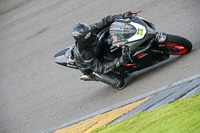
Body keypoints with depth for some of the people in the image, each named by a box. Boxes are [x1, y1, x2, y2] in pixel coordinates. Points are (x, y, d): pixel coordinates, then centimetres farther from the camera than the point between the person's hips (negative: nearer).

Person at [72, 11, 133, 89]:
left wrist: (122, 16, -28)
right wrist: (117, 62, -47)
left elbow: (105, 21, -15)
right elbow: (99, 68, -38)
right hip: (92, 69, -7)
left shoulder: (90, 29, -25)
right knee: (120, 83, -16)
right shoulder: (83, 53, -41)